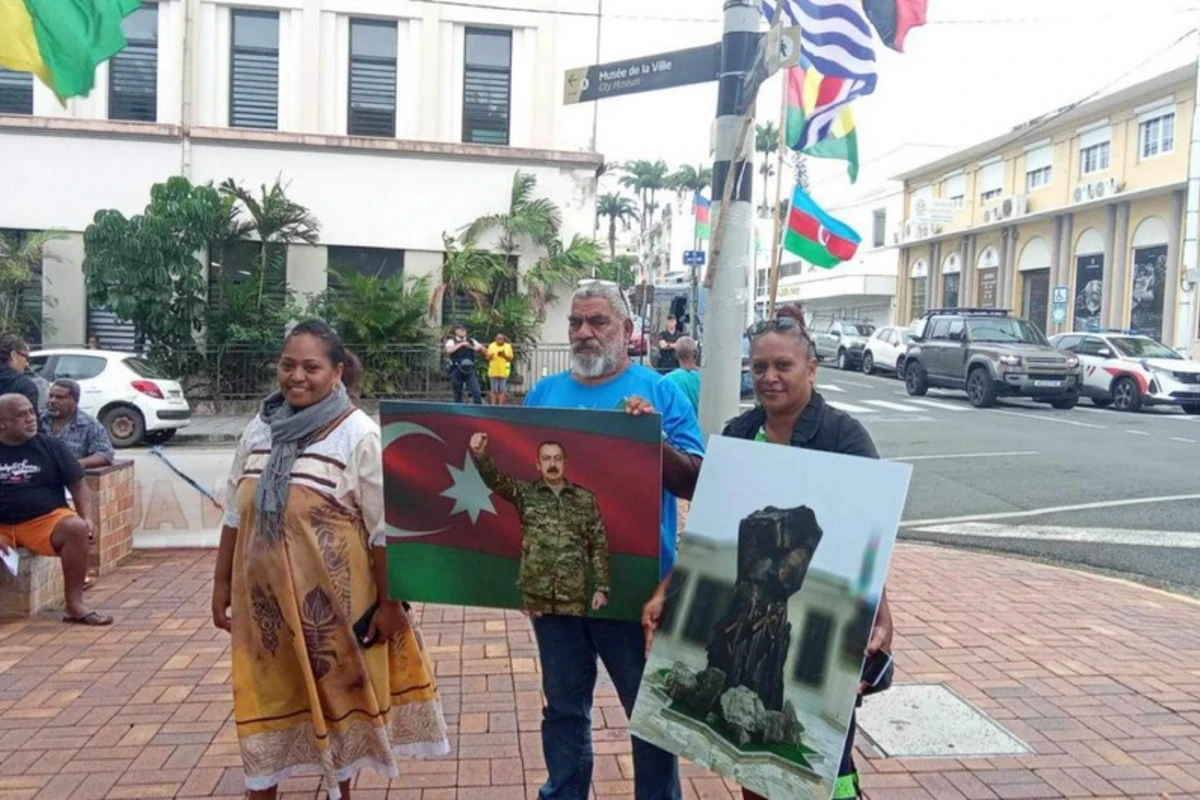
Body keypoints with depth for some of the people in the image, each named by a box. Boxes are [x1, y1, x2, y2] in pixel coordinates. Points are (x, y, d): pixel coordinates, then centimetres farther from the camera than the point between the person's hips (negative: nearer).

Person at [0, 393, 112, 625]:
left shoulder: (50, 446, 4)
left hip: (46, 519, 0)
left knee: (76, 528, -30)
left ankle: (74, 606, -22)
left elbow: (79, 486, 6)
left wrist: (88, 518, -11)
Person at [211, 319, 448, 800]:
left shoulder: (358, 435, -14)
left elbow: (384, 529, -14)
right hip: (265, 597, 4)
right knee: (265, 702, 15)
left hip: (334, 600, -4)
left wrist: (389, 602, -13)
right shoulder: (259, 429, 3)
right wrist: (221, 584, 12)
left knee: (337, 697, 15)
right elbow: (235, 516, 12)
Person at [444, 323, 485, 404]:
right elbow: (449, 350, -18)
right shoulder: (451, 341, 4)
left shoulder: (471, 341, 13)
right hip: (457, 370, -2)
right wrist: (461, 344, -20)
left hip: (470, 370, 2)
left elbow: (484, 350, 11)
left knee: (476, 391, -11)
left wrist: (479, 347, -11)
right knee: (458, 394, 5)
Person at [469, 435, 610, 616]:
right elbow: (496, 480, -13)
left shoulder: (585, 499, 5)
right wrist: (480, 455, -33)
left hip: (573, 593, 0)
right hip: (535, 591, 0)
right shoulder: (526, 493, 5)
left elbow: (599, 545, 6)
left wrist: (601, 587, 0)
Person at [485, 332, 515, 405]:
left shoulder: (508, 346, 3)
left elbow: (511, 358, 2)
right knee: (494, 389, 1)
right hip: (493, 371, 0)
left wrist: (504, 355, -16)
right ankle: (493, 405, 5)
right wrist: (490, 356, -19)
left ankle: (501, 405, 4)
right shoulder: (491, 346, 4)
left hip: (504, 371, 0)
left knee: (502, 389, 0)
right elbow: (487, 358, 3)